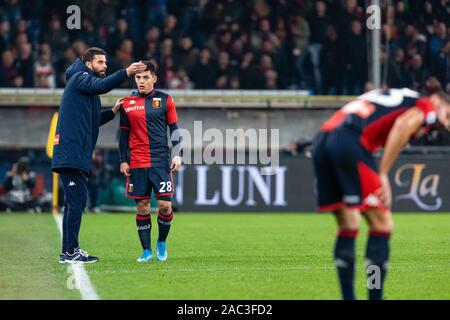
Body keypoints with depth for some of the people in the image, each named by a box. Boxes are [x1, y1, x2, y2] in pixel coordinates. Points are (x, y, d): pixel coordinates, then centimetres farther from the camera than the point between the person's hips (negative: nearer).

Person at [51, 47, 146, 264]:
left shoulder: (85, 84, 26)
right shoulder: (80, 78, -2)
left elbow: (91, 121, 27)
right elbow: (102, 86, -24)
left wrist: (113, 112, 18)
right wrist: (126, 73, -33)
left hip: (77, 155, 10)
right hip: (70, 154, -10)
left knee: (75, 202, 12)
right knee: (77, 200, -11)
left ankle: (70, 250, 17)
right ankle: (69, 252, -11)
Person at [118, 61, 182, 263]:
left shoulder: (165, 100, 5)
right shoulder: (127, 103, 8)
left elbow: (174, 129, 7)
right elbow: (124, 134, 13)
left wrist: (177, 155, -2)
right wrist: (123, 160, 7)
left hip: (161, 162, -1)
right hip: (136, 164, 1)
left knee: (165, 205, -8)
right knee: (142, 207, 1)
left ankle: (162, 242, 15)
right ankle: (146, 250, 10)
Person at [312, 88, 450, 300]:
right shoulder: (427, 107, 11)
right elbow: (403, 124, -10)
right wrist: (383, 174, -10)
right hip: (350, 141, -8)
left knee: (348, 227, 15)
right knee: (382, 225, -1)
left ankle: (348, 297, 15)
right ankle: (375, 296, -5)